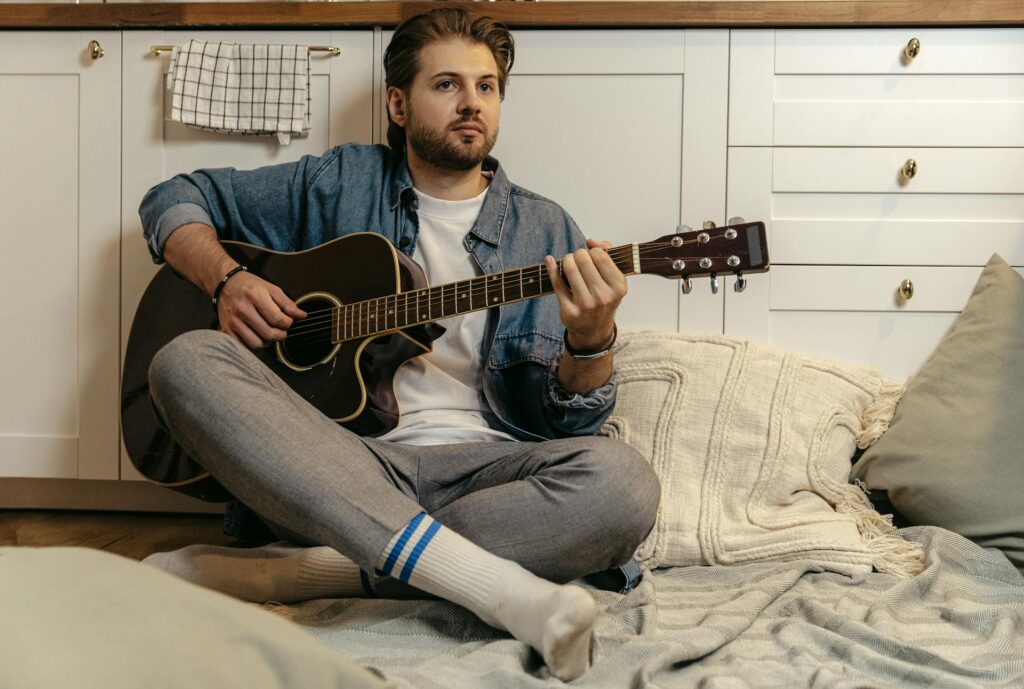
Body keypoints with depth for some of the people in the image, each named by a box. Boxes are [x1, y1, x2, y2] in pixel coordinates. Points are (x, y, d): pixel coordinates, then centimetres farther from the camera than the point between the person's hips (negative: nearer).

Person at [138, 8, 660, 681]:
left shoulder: (545, 231, 11)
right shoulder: (341, 184, 14)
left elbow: (571, 420, 4)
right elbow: (176, 198, 20)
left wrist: (592, 340, -19)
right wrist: (228, 279, -1)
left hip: (479, 468, 0)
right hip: (337, 463, 1)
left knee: (623, 482, -30)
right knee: (188, 361, -27)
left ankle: (309, 570, -26)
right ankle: (505, 591, -36)